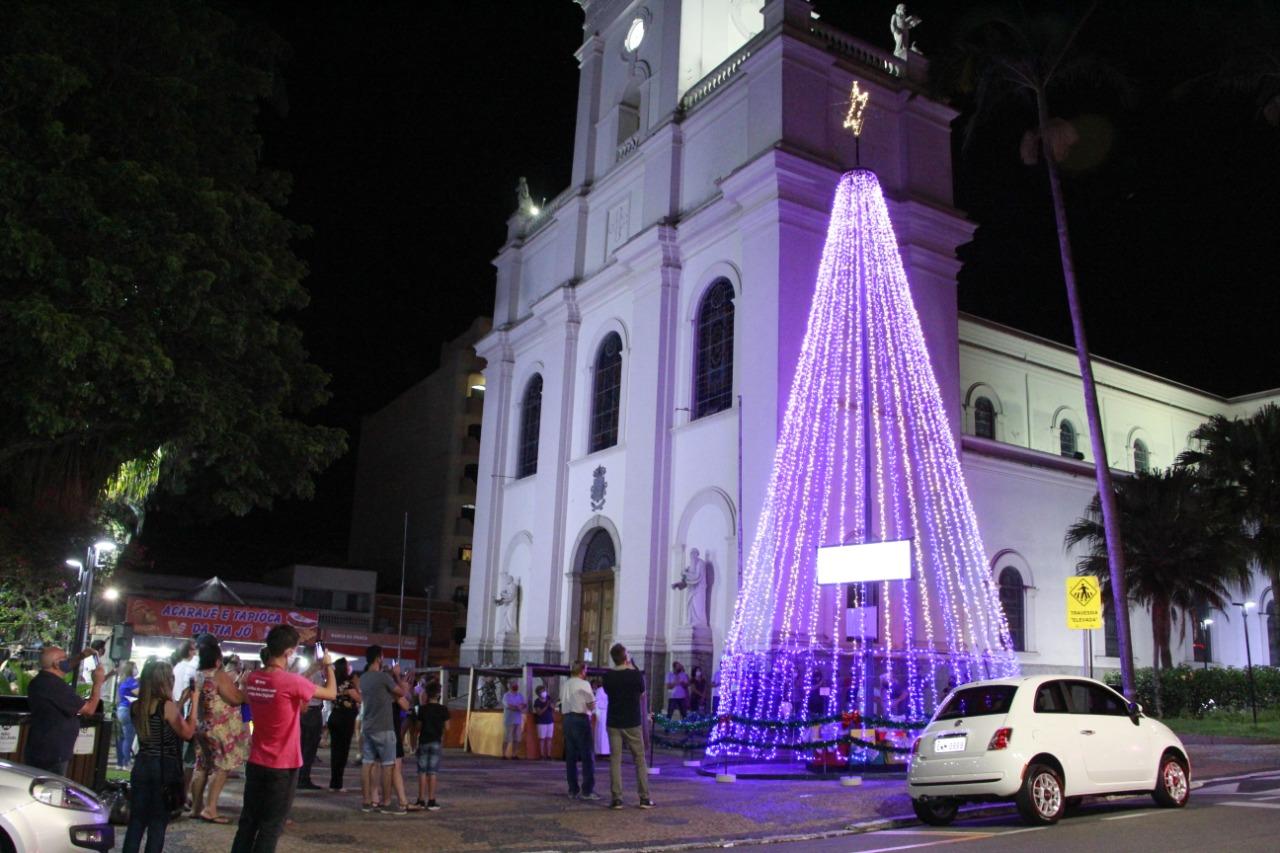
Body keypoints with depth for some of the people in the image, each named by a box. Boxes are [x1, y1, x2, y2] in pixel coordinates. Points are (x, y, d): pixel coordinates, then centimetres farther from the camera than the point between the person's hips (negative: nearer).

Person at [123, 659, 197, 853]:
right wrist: (193, 703, -7)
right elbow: (187, 733, -9)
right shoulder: (166, 705, -15)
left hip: (141, 766, 6)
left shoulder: (136, 706, 4)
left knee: (136, 819, 12)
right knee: (158, 821, 4)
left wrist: (181, 702, 15)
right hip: (164, 769, -5)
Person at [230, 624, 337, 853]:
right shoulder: (291, 682, -21)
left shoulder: (252, 679, -1)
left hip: (256, 762, 6)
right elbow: (331, 693, -10)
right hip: (283, 766, -6)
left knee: (248, 822, 14)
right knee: (271, 826, 4)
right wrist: (328, 665, 6)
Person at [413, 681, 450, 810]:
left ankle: (421, 800, 8)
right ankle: (431, 801, 0)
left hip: (423, 741, 1)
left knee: (422, 772, 7)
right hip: (436, 742, -1)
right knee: (432, 772, 1)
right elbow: (446, 728, -1)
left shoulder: (422, 709, -3)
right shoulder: (443, 709, -4)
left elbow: (419, 726, 1)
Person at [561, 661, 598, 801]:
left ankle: (573, 790, 11)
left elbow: (563, 704, 10)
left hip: (567, 718, 7)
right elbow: (592, 705, -5)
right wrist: (590, 710, 14)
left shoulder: (566, 684, 11)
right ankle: (587, 790, -3)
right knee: (587, 756, -1)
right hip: (581, 719, -7)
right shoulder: (584, 684, -7)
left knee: (571, 756, 9)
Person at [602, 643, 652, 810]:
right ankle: (644, 798, 7)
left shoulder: (608, 676, -3)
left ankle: (617, 798, 1)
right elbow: (642, 695, 7)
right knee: (640, 760, 7)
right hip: (632, 723, -2)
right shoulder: (636, 675, -10)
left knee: (615, 760, 5)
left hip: (613, 723, 2)